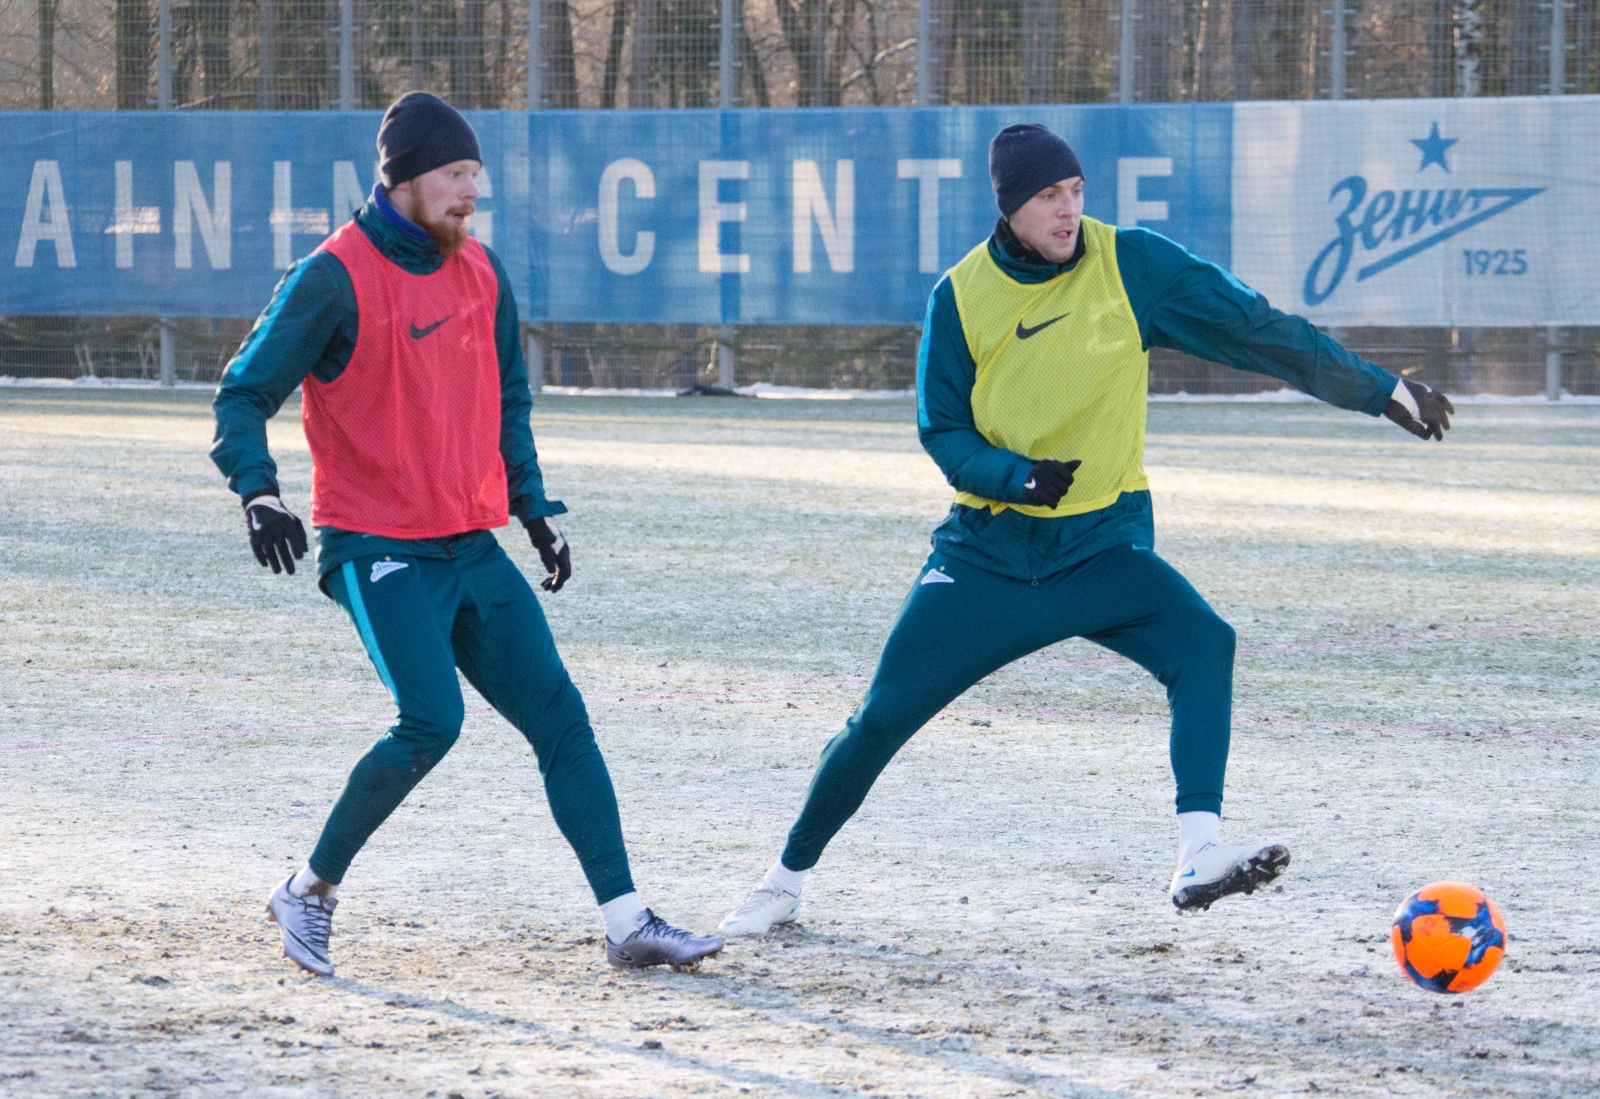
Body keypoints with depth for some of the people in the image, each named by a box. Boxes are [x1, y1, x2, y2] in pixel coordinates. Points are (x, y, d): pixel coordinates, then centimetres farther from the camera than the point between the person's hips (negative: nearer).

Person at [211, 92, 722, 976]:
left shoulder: (481, 274, 9)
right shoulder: (334, 280, -12)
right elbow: (244, 396, -12)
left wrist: (533, 508, 16)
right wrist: (258, 495, -28)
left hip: (474, 551, 7)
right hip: (378, 551, -7)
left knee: (559, 717, 1)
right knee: (432, 721, -22)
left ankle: (627, 924, 4)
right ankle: (309, 892, -4)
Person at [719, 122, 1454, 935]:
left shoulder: (1133, 265, -8)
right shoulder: (961, 297, -5)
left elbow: (1258, 331, -6)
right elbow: (943, 432, -2)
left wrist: (1381, 392, -11)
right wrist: (1017, 477, -22)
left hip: (1104, 546, 0)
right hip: (986, 553, 0)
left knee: (1203, 640, -29)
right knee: (881, 719, -1)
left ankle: (1199, 854, -36)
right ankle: (785, 883, 20)